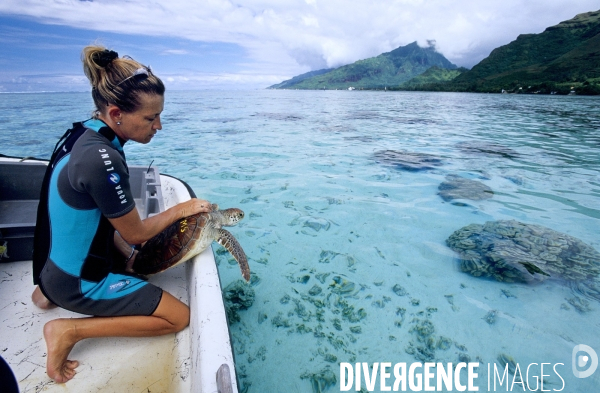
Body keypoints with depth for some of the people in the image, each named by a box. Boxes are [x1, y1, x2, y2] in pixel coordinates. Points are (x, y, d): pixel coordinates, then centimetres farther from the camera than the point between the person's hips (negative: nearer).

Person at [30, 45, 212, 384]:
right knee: (180, 317, 0)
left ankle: (51, 291, 22)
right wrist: (182, 209, -7)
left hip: (61, 260, 9)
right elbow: (136, 233, -19)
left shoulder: (84, 132, -4)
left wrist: (127, 252, 2)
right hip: (81, 281, -8)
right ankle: (71, 329, -1)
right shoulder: (102, 159, -32)